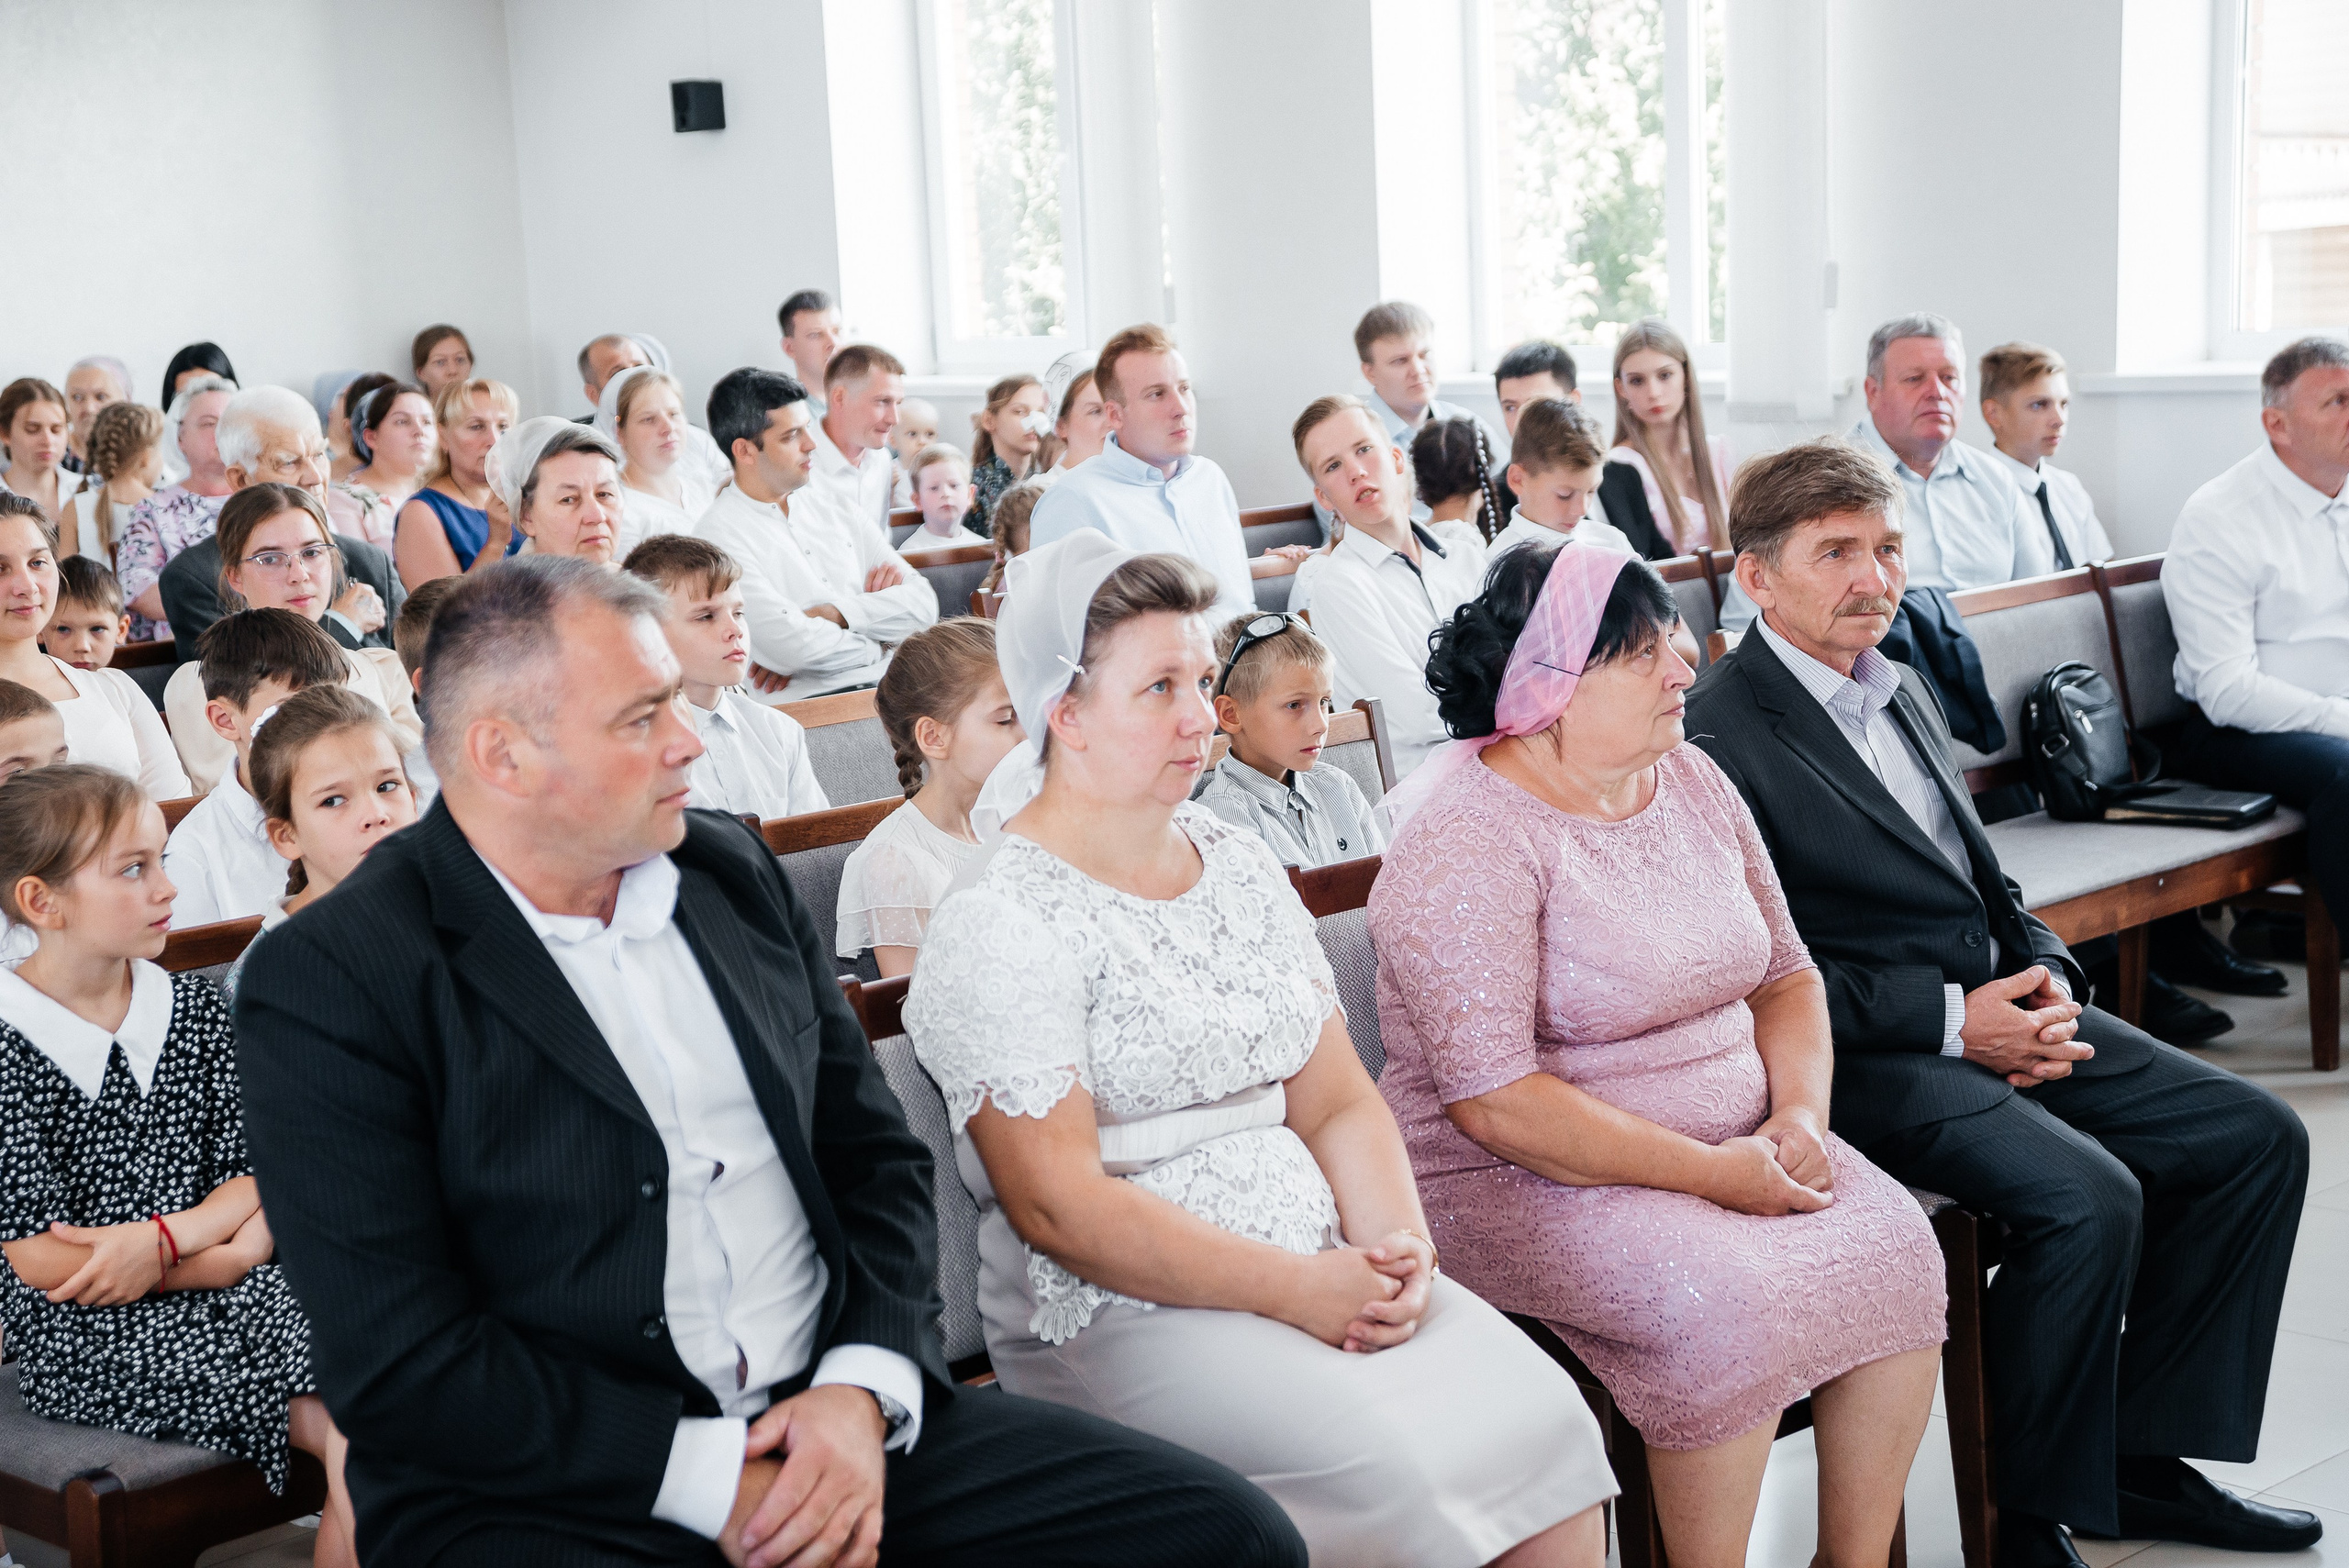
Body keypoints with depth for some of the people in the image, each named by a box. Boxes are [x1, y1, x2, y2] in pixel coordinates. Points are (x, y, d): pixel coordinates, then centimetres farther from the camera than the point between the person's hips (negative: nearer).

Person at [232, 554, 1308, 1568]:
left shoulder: (734, 873, 11)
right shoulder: (326, 984, -8)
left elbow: (875, 1154, 13)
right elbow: (398, 1364, -12)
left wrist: (864, 1391, -5)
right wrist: (710, 1476, -14)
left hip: (837, 1429, 6)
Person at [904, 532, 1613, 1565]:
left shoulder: (1243, 869, 15)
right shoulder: (995, 925, -8)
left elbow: (1338, 1103, 14)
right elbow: (1056, 1205, -14)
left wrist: (1397, 1244, -6)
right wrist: (1292, 1291, -17)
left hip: (1324, 1273, 6)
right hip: (1120, 1316, -6)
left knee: (1545, 1413, -16)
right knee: (1385, 1466, -29)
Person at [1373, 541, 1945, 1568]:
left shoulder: (1691, 781, 9)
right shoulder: (1467, 844, -17)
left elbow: (1786, 977, 16)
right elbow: (1493, 1100, -23)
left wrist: (1799, 1115, -5)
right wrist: (1709, 1173, -21)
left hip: (1733, 1143, 7)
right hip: (1524, 1177, -7)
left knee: (1897, 1248, -16)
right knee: (1725, 1299, -31)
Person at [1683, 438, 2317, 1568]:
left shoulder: (1900, 689, 16)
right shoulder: (1719, 734, -13)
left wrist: (2048, 979, 0)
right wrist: (1953, 1020, -18)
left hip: (2000, 1007, 9)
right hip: (1868, 1056, -9)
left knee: (2258, 1138, 2)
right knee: (2090, 1199, -29)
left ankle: (2144, 1459, 11)